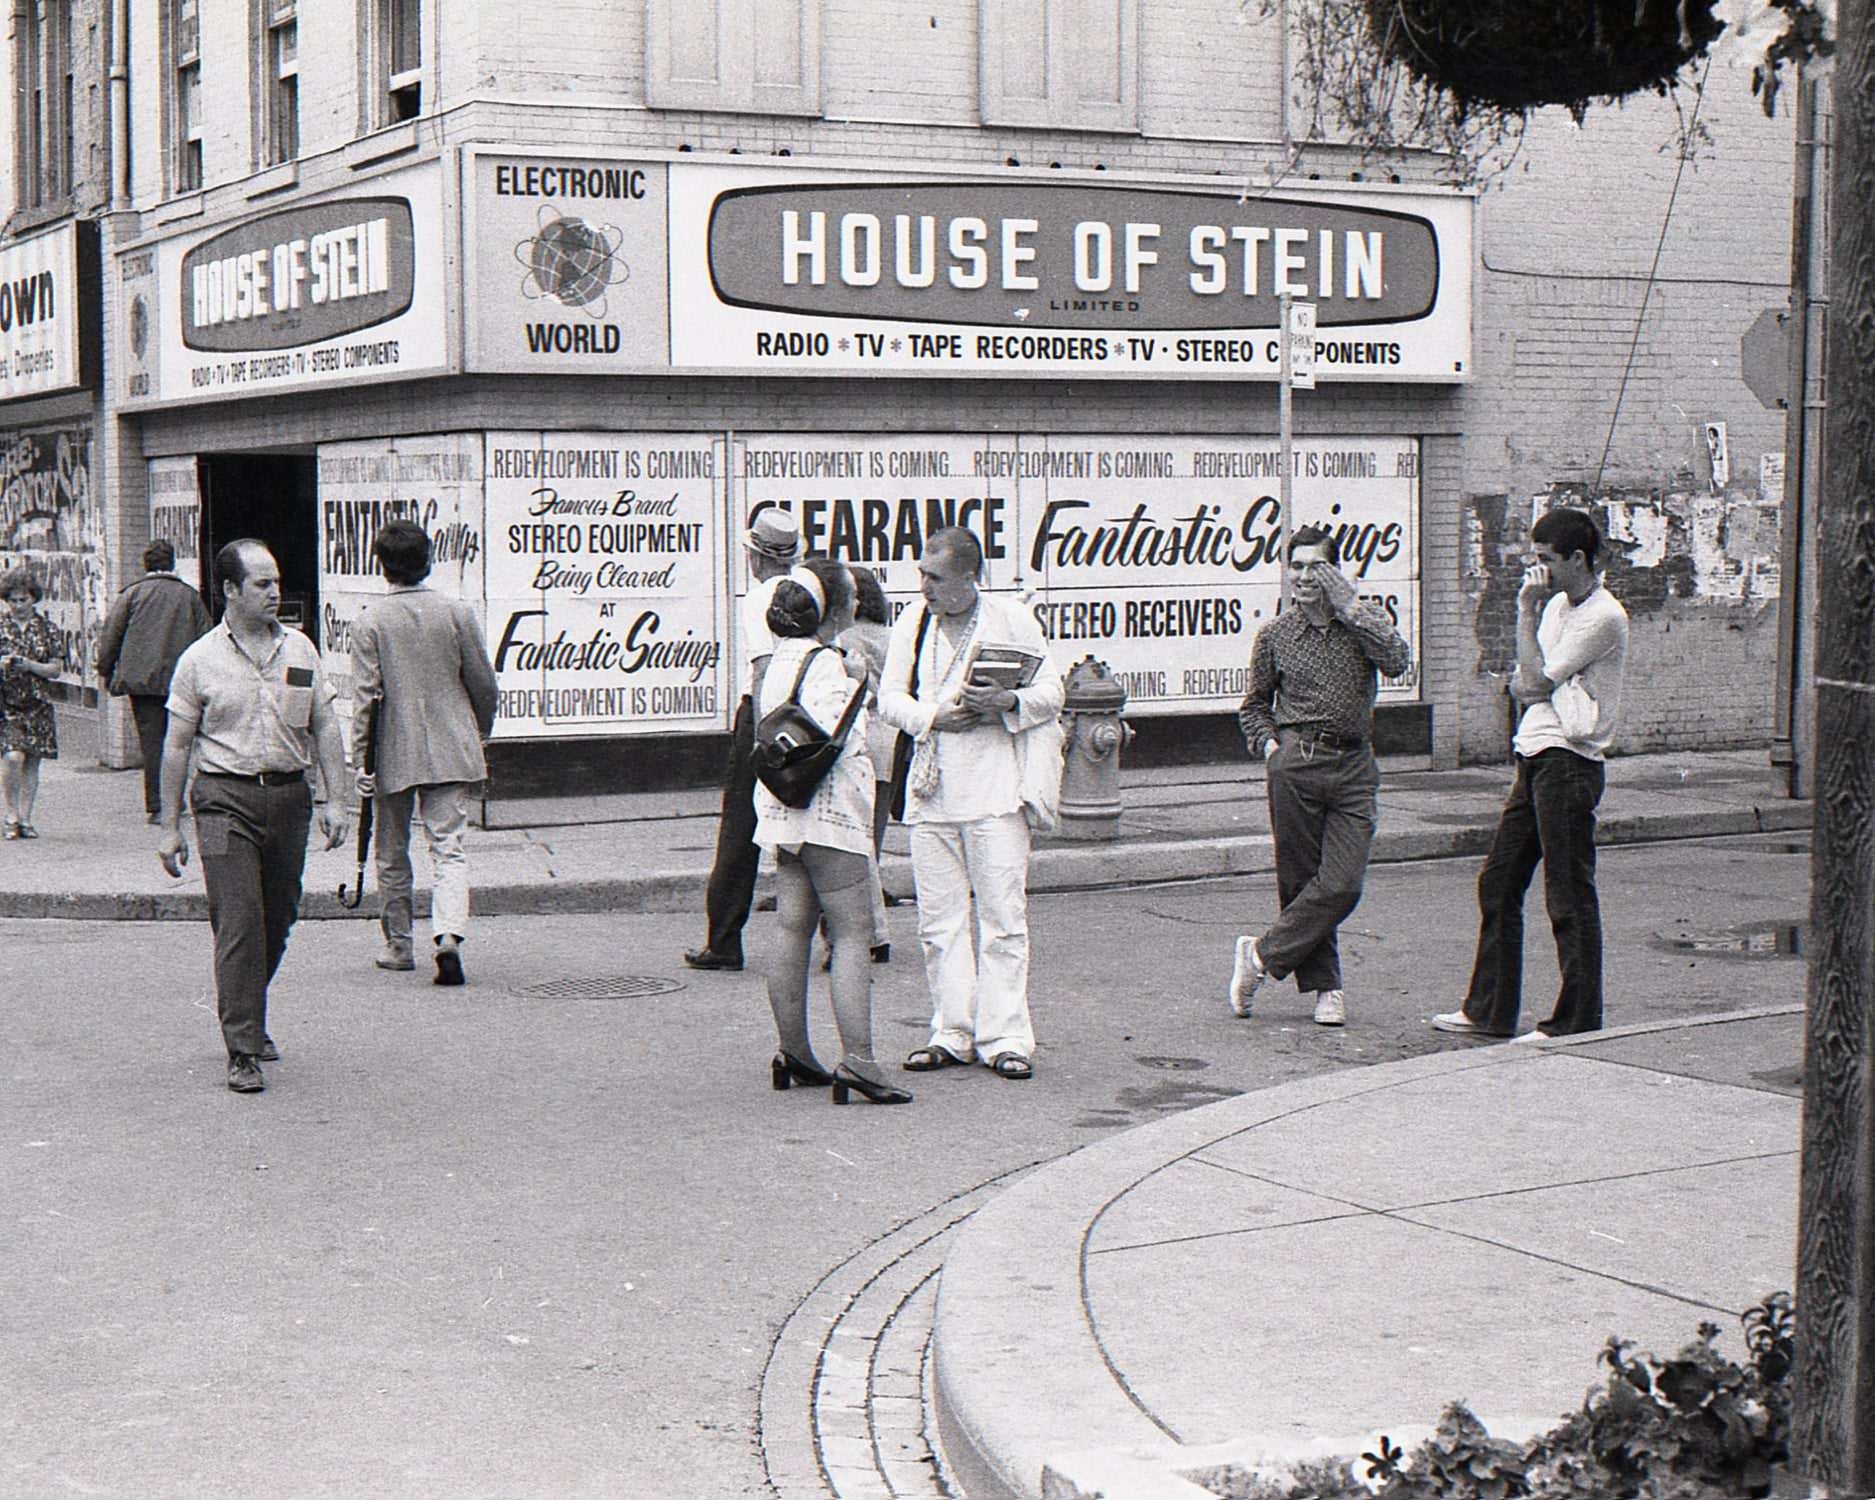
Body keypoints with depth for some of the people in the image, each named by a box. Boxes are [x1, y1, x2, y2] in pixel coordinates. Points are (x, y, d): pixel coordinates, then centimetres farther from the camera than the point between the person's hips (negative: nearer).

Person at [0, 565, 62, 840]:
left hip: (36, 704, 2)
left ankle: (24, 818, 12)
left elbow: (55, 669, 4)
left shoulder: (45, 628, 7)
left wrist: (29, 665, -12)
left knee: (32, 762, 3)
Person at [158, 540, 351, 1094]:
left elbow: (325, 728, 12)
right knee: (239, 924, -11)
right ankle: (243, 1052, -10)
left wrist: (336, 800, 3)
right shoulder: (200, 660, 0)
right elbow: (178, 746, 3)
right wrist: (170, 827, 1)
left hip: (289, 797, 4)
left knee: (277, 923, 10)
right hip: (226, 798, -4)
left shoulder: (300, 650, 9)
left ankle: (246, 1020, 32)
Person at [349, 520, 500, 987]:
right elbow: (484, 686, 2)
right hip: (451, 751, 1)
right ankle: (448, 934, -21)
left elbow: (365, 695, -10)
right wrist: (479, 734, 19)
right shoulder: (457, 612, -2)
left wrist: (360, 760, -7)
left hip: (394, 755, -1)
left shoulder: (371, 620, -7)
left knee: (392, 855, 14)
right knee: (448, 850, 0)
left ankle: (398, 945, 24)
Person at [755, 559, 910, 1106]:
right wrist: (858, 689, -10)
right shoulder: (825, 665, -16)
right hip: (829, 814, -9)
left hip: (783, 815, 9)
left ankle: (793, 1051, 19)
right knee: (852, 935, -7)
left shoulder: (780, 659, 12)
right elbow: (831, 739, -24)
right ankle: (857, 1060, -13)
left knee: (793, 934, 13)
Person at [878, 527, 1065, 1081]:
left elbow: (1050, 695, 3)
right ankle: (952, 1032, 14)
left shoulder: (1013, 619, 1)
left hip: (994, 792, -3)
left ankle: (1005, 1037, 1)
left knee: (1002, 917, -4)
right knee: (939, 920, 6)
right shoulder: (913, 623, 11)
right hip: (930, 792, 4)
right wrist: (934, 716, -8)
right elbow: (890, 697, 10)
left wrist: (1006, 701, -17)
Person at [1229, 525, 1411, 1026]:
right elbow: (1255, 703, 19)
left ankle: (1263, 955, 4)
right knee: (1300, 880, 0)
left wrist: (1351, 608, -11)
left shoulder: (1368, 620, 7)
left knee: (1342, 884, -10)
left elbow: (1397, 662, -13)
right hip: (1295, 763, 0)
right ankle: (1325, 986, 14)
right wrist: (1268, 743, 0)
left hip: (1353, 768, 0)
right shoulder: (1275, 635, 8)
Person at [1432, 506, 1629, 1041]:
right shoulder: (1557, 603, 16)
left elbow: (1536, 678, -15)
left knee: (1569, 897, -4)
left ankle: (1576, 1024, 2)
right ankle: (1490, 1010, 21)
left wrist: (1526, 612, -9)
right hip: (1536, 756, 9)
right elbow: (1521, 684, 19)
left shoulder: (1603, 616, -12)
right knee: (1498, 882, 12)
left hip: (1569, 761, -9)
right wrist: (1525, 681, -4)